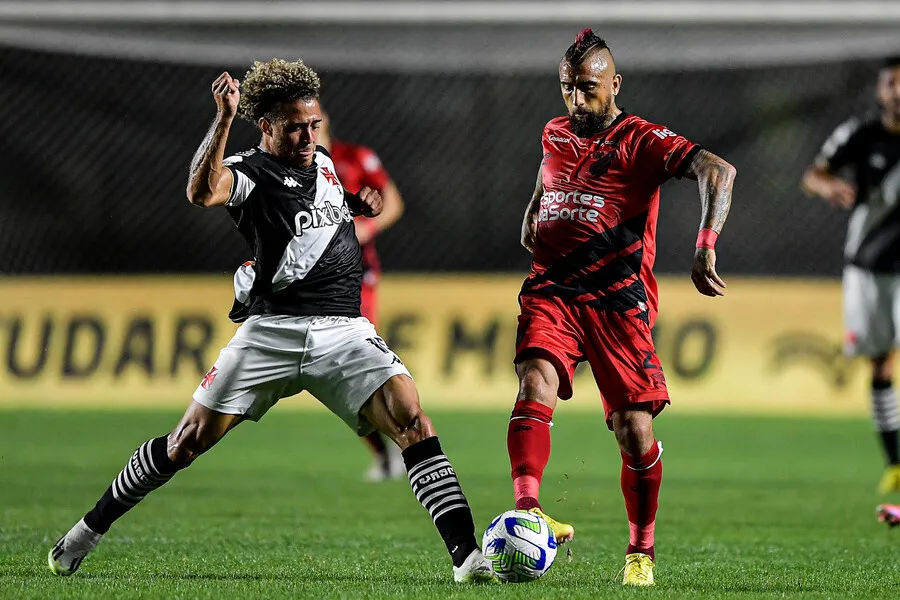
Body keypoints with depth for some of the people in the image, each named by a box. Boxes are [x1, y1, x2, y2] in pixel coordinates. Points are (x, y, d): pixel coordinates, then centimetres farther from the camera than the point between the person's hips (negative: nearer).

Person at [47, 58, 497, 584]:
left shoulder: (324, 162, 15)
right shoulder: (252, 172, -5)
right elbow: (202, 193, -29)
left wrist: (361, 204, 16)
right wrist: (224, 119, -35)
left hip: (343, 332, 4)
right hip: (272, 331, -4)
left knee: (413, 425, -18)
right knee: (189, 442, 0)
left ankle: (467, 555, -21)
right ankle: (92, 528, 20)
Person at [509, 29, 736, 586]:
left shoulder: (641, 140, -2)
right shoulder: (555, 135, 16)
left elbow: (718, 170, -19)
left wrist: (705, 245, -33)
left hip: (618, 299, -3)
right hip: (551, 291, 3)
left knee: (635, 427, -7)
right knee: (536, 383, -25)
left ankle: (642, 552, 12)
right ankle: (526, 509, -43)